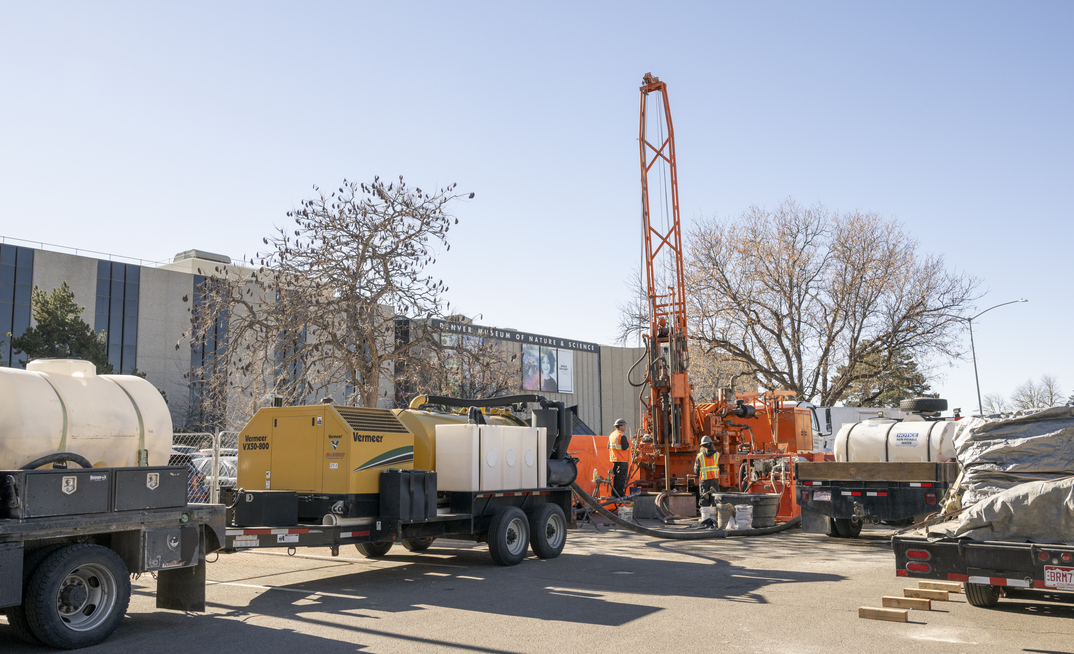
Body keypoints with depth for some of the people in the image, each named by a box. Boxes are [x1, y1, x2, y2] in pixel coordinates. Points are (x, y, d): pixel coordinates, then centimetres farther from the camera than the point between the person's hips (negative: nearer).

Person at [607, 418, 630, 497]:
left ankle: (614, 494, 17)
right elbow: (624, 447, -22)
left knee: (616, 477, 14)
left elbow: (609, 446, 20)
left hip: (614, 459, 9)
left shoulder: (611, 435, 13)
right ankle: (620, 494, -6)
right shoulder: (622, 436, -16)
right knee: (621, 477, -5)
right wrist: (628, 444, -4)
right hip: (622, 460, -9)